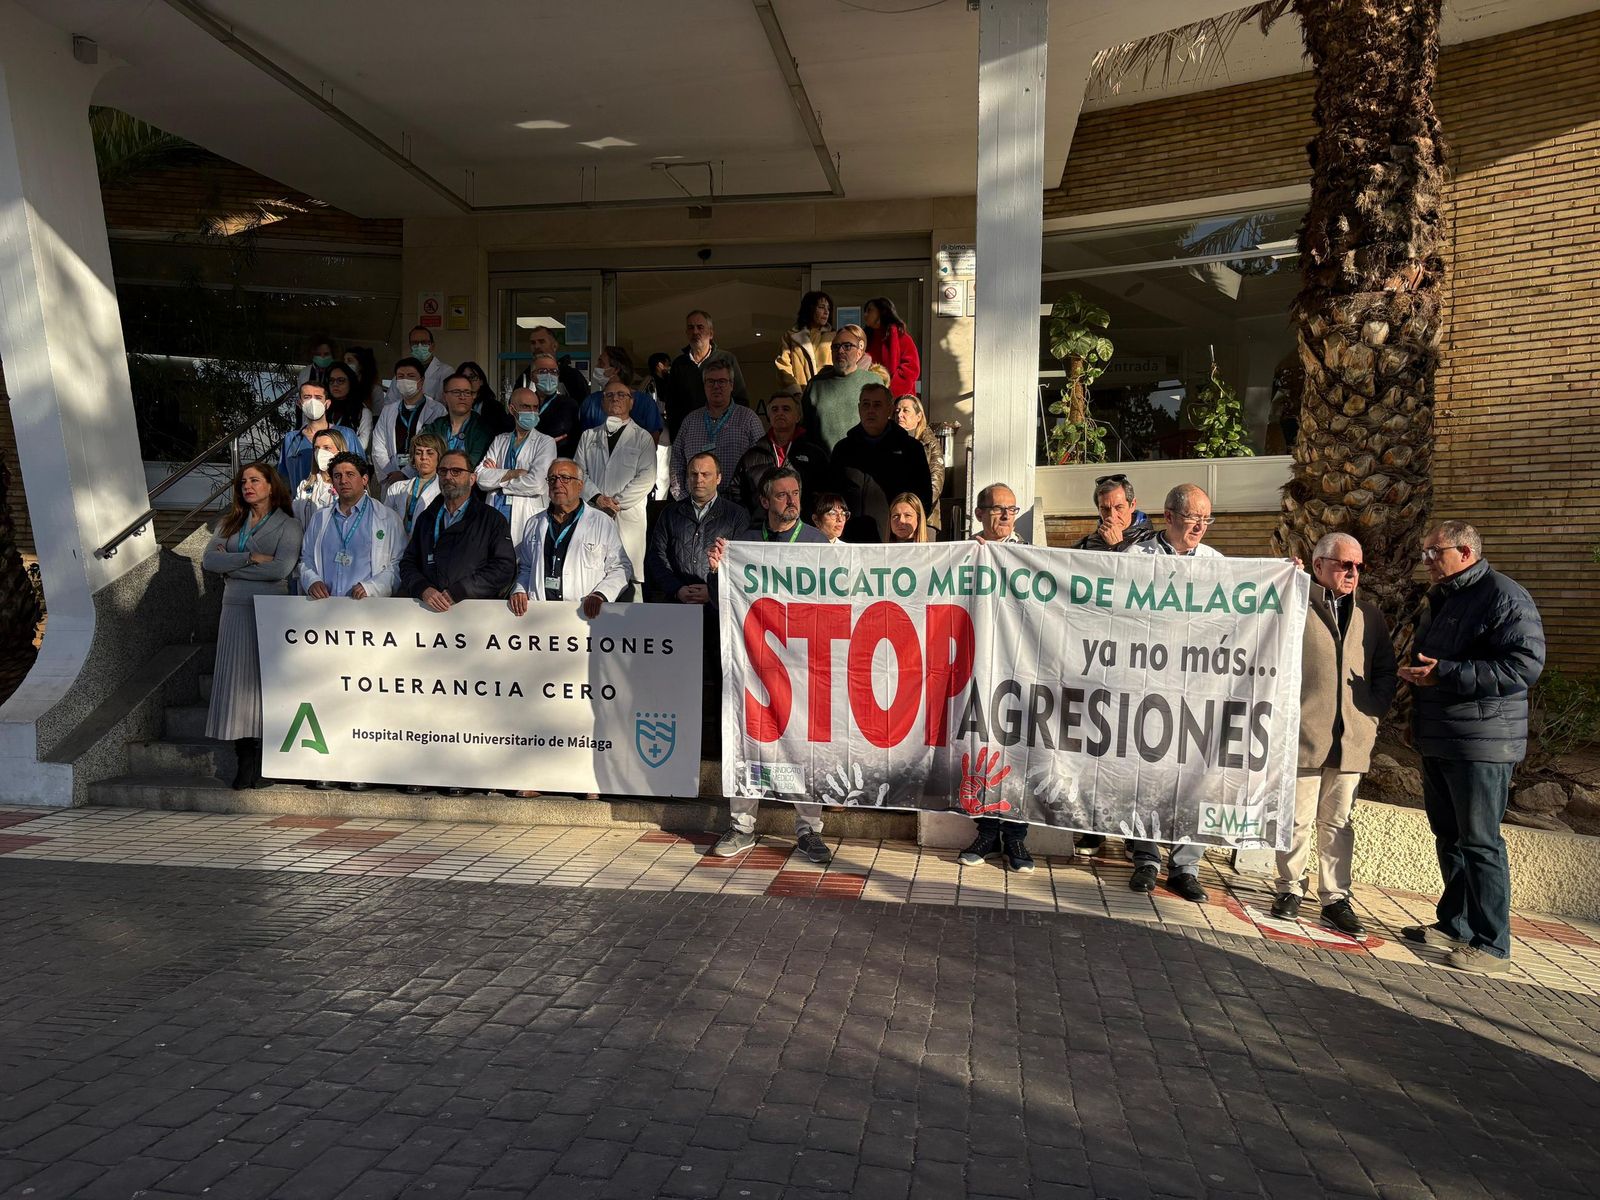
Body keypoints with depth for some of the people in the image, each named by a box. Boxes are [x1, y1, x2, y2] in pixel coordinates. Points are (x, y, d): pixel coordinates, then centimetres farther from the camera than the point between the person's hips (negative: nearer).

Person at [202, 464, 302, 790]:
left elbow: (280, 569, -14)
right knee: (237, 682, 0)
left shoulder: (288, 526, 1)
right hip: (236, 608, 5)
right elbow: (210, 560, 3)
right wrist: (250, 558, -9)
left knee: (267, 682, -6)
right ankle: (246, 760, 3)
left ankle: (267, 763, -3)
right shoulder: (230, 522, 17)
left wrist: (230, 564, -5)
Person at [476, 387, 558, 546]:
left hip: (527, 518, -3)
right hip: (495, 516, 3)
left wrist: (498, 477, 1)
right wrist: (513, 473, -9)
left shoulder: (545, 443, 5)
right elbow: (480, 477, 4)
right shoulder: (500, 441, 17)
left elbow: (536, 484, -9)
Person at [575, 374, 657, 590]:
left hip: (628, 518, -3)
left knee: (625, 576, -7)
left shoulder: (643, 438, 8)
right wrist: (597, 497, -9)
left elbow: (646, 478, -3)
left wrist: (616, 502, -10)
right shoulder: (588, 437, 19)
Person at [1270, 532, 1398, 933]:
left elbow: (1386, 671, 16)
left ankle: (1336, 898, 18)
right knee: (1298, 818, 5)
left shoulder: (1370, 613, 13)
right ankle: (1290, 889, 19)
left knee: (1337, 820, 11)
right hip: (1303, 733, -4)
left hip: (1353, 737, 4)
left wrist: (1373, 712, 4)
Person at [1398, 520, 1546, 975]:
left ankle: (1491, 944, 4)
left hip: (1481, 742, -9)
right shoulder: (1439, 599, 17)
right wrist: (1417, 674, 8)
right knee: (1449, 836, 16)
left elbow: (1525, 664, -23)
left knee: (1480, 842, -4)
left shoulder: (1503, 596, -13)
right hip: (1437, 740, 9)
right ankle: (1454, 924, 27)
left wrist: (1445, 673, -24)